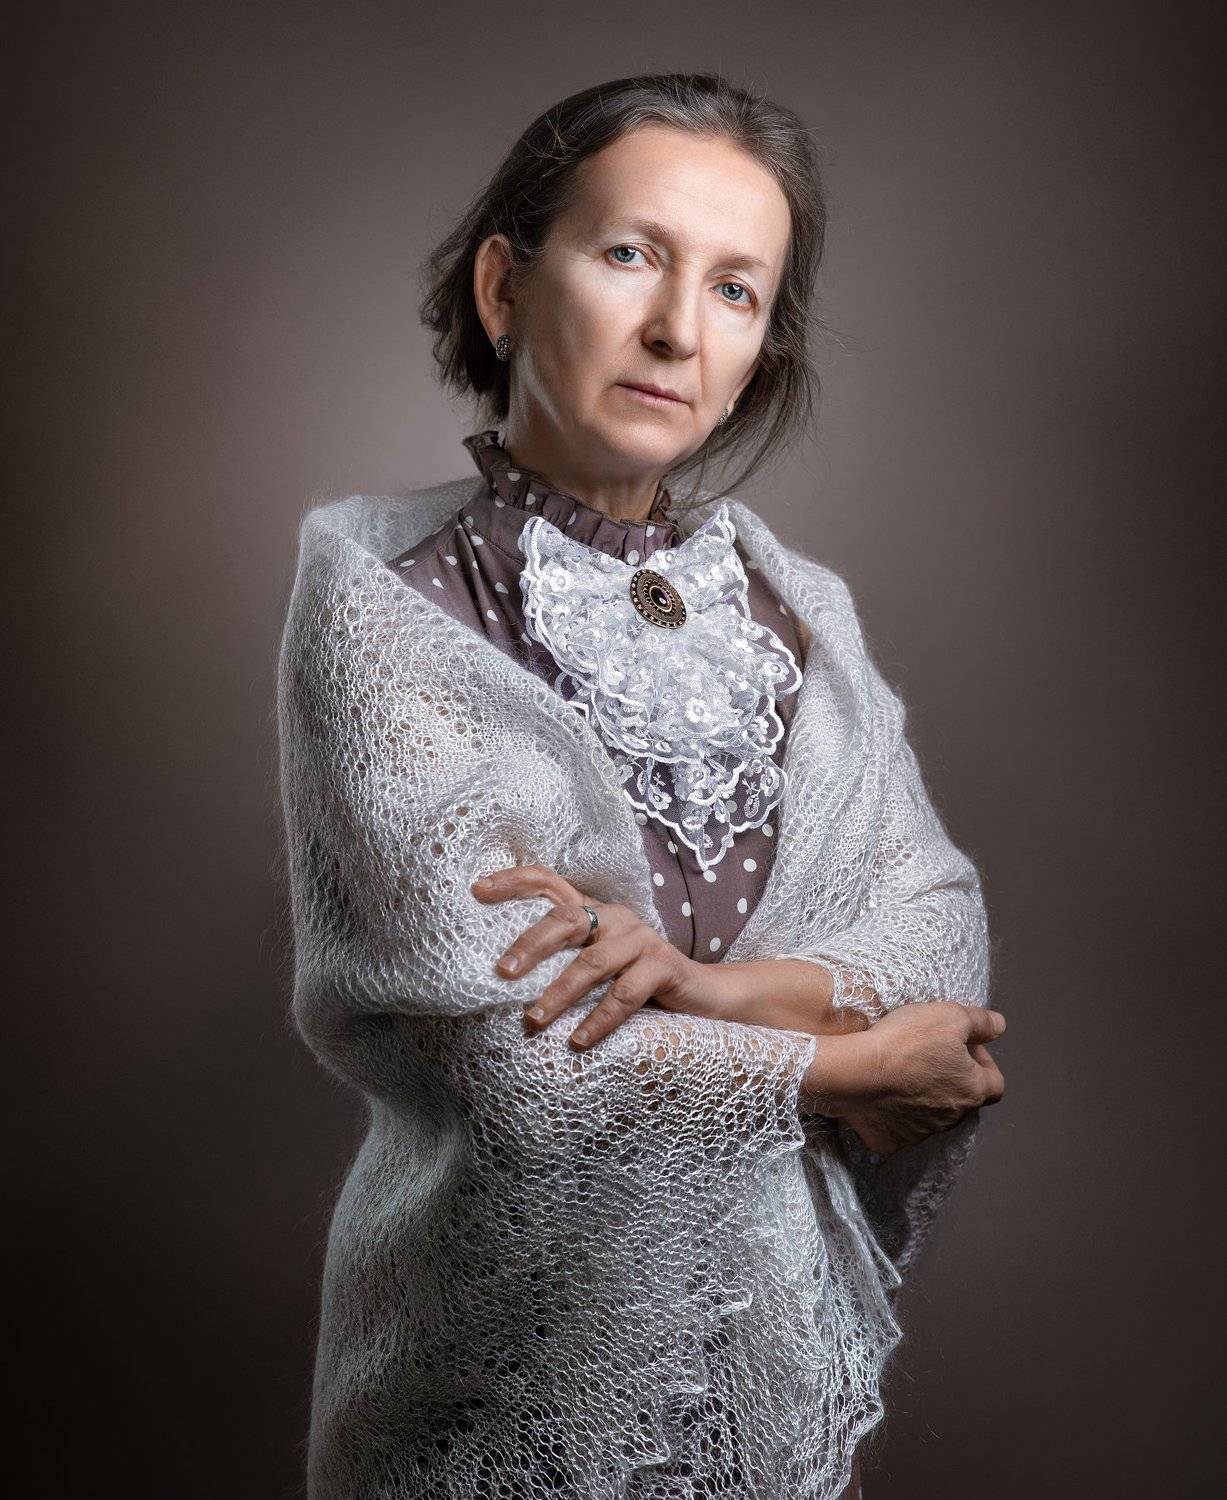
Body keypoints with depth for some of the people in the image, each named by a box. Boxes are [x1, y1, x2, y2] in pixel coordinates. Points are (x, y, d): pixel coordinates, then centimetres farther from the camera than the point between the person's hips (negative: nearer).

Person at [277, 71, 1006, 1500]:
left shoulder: (791, 606, 1)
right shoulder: (383, 607, -15)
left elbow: (942, 924, -4)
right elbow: (501, 1062, -22)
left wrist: (722, 980, -22)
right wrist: (851, 1064, -12)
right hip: (518, 1361, -4)